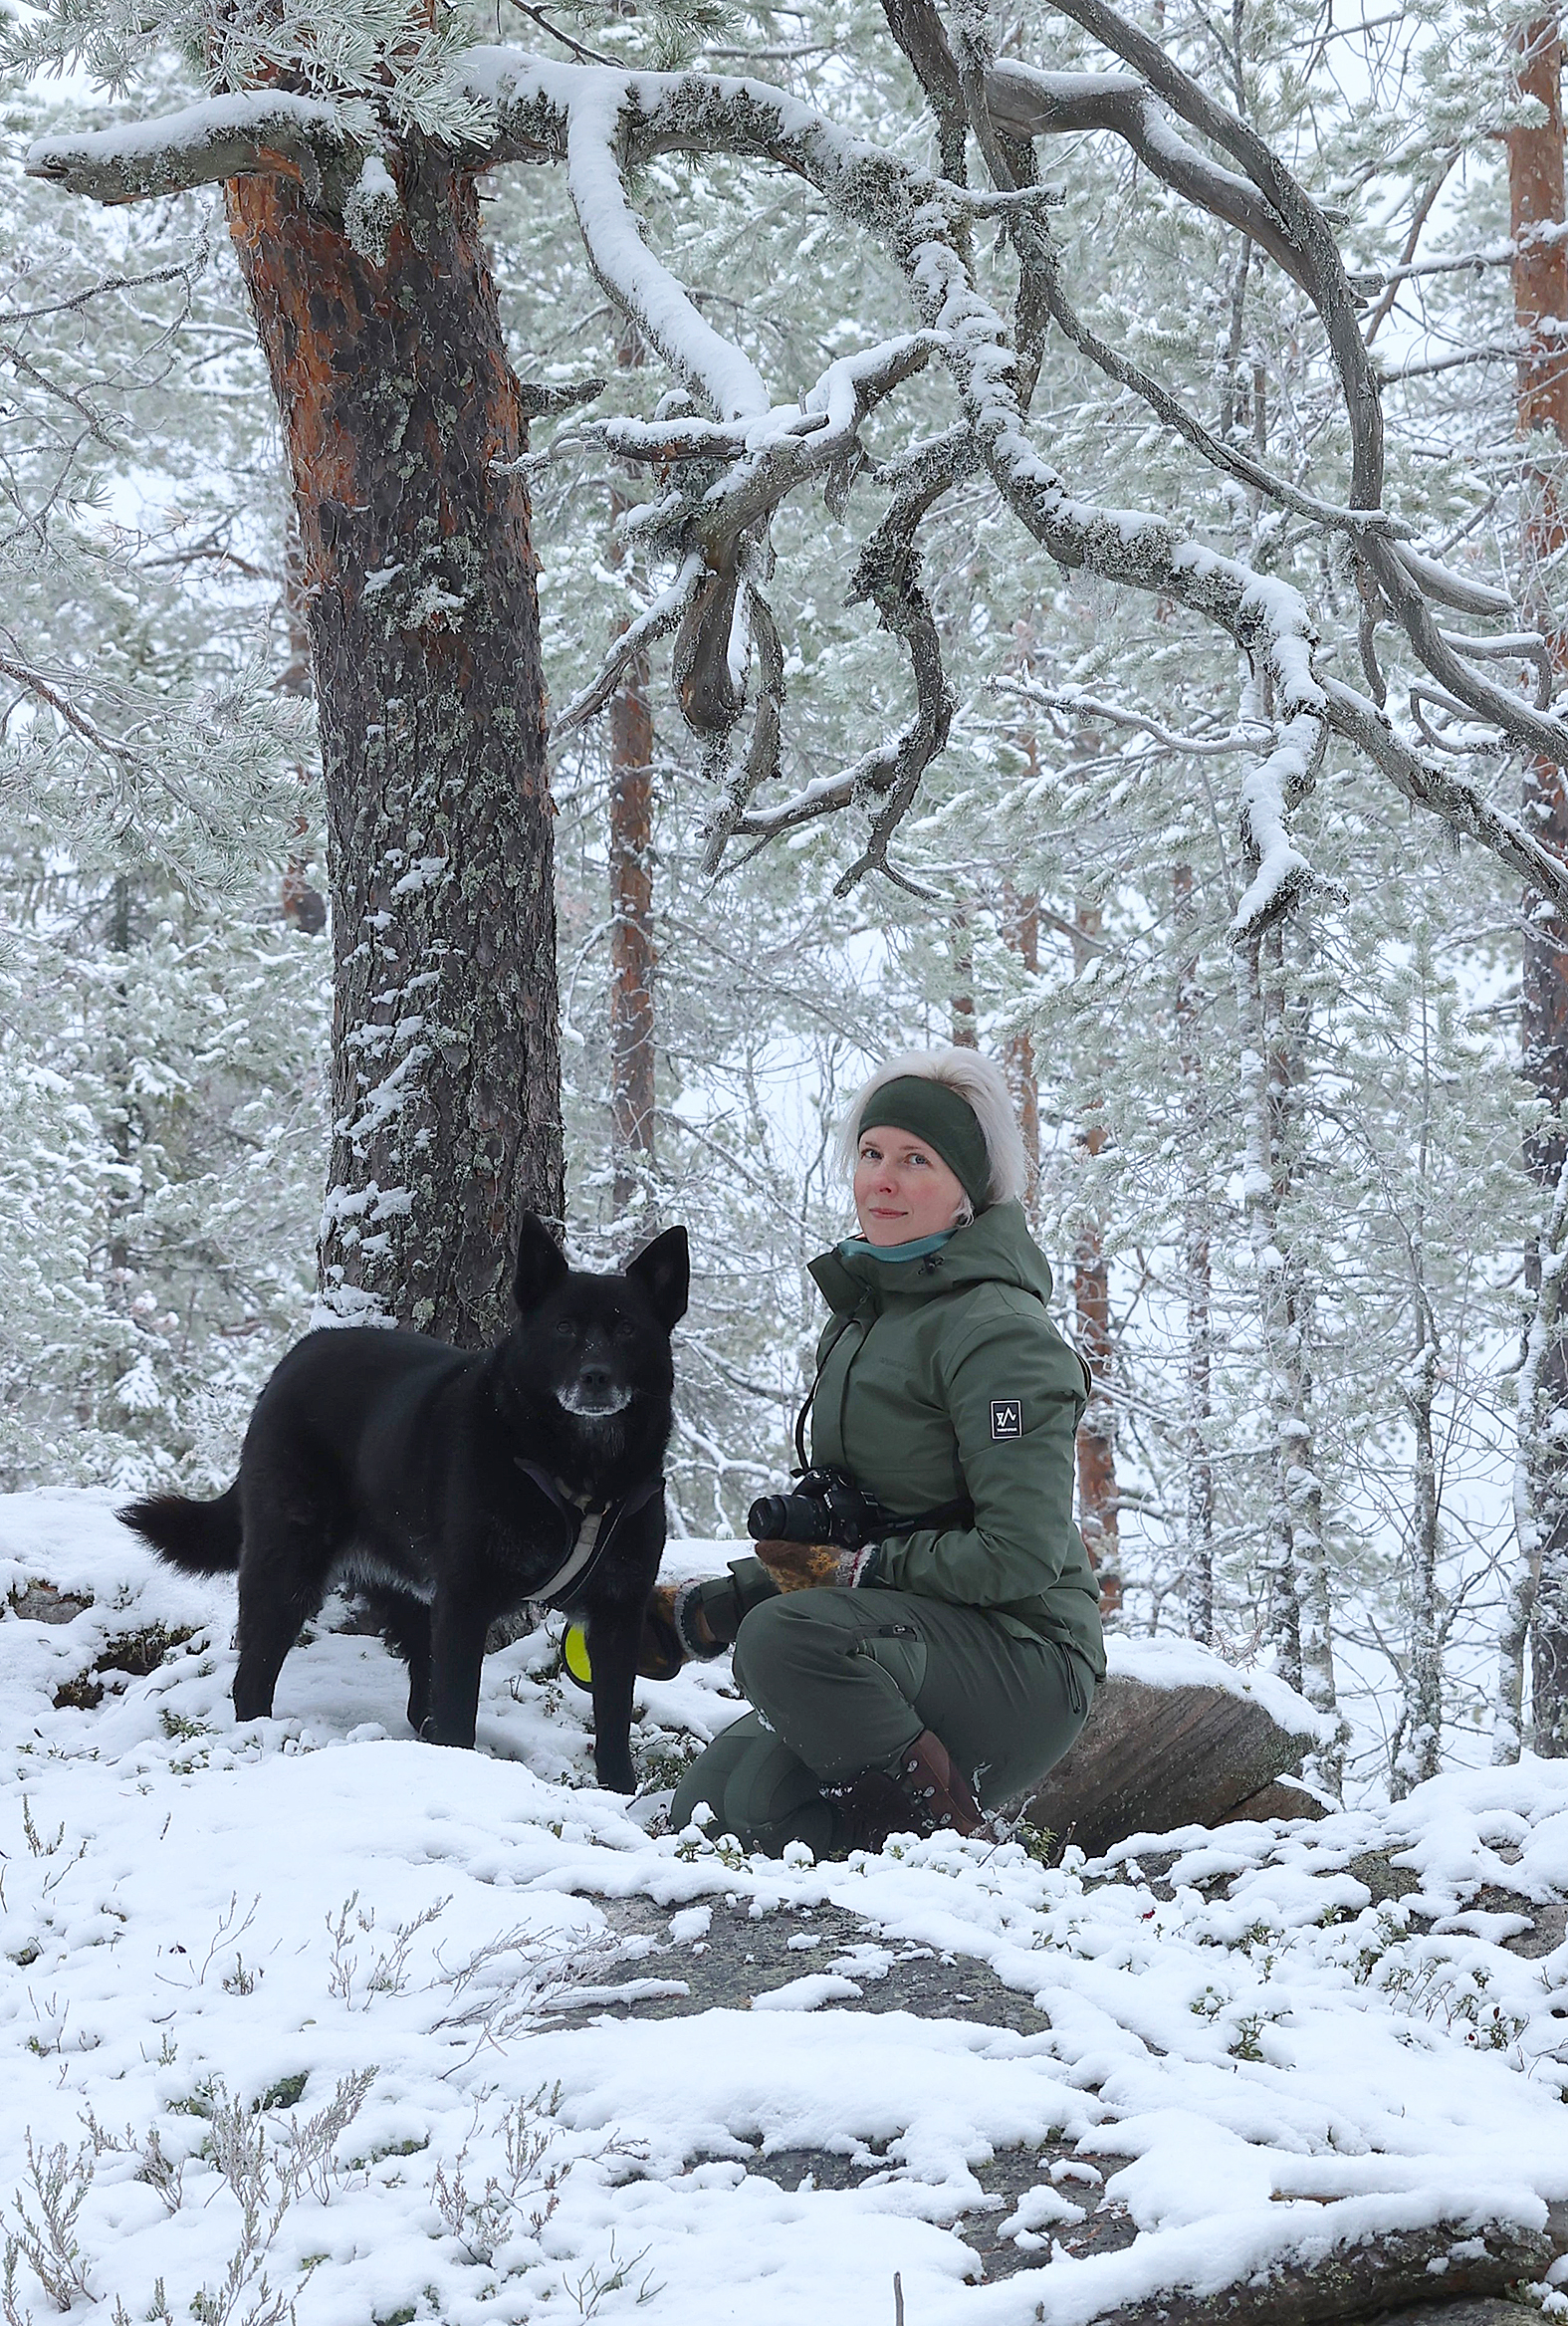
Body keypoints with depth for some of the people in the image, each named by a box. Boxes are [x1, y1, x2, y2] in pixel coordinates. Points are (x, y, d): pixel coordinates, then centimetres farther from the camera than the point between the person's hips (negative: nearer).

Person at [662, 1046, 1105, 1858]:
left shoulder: (994, 1331, -12)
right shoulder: (858, 1318, 16)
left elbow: (1020, 1555, -19)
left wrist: (854, 1570, -13)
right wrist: (693, 1615, 16)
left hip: (1022, 1657, -8)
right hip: (902, 1641, 8)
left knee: (786, 1636, -33)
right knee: (705, 1816, -7)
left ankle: (943, 1826, -19)